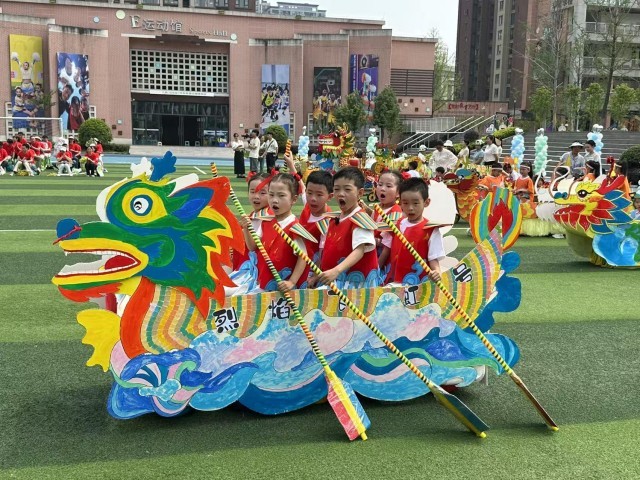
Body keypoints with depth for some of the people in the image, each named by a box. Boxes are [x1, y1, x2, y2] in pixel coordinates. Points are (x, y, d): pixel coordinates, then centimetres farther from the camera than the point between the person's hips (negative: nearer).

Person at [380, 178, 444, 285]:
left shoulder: (431, 230, -6)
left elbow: (434, 259, -9)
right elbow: (386, 251, 15)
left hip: (418, 283, -4)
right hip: (394, 282, 4)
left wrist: (436, 272, -28)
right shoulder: (396, 226, 8)